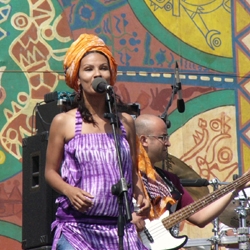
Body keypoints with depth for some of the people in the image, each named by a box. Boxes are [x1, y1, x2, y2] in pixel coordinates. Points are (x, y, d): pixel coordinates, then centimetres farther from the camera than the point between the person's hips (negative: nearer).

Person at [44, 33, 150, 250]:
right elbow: (51, 171, 8)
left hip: (120, 227, 3)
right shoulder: (64, 122, 3)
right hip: (77, 226, -3)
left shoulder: (125, 122, 11)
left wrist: (141, 197, 0)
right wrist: (69, 191, -11)